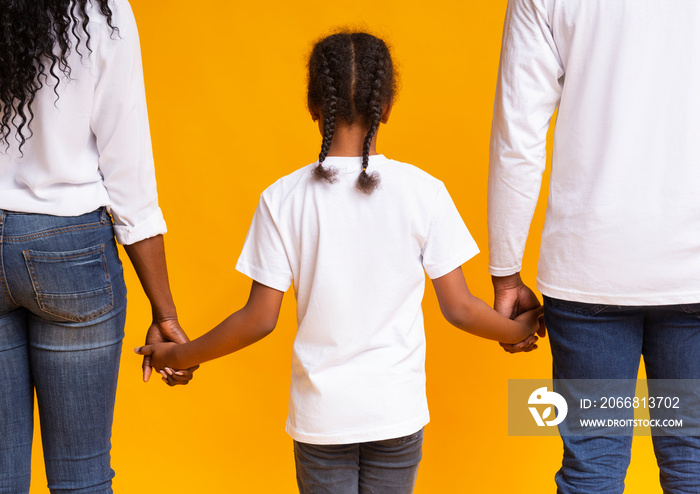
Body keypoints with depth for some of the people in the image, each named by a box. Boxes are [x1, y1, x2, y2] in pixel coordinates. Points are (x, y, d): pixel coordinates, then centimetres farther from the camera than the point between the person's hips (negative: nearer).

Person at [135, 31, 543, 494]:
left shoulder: (283, 199, -9)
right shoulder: (424, 192, -8)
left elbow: (259, 320, -6)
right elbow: (459, 308, -3)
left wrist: (180, 356, 10)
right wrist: (520, 329, 17)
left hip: (321, 415, 0)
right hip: (397, 410, 0)